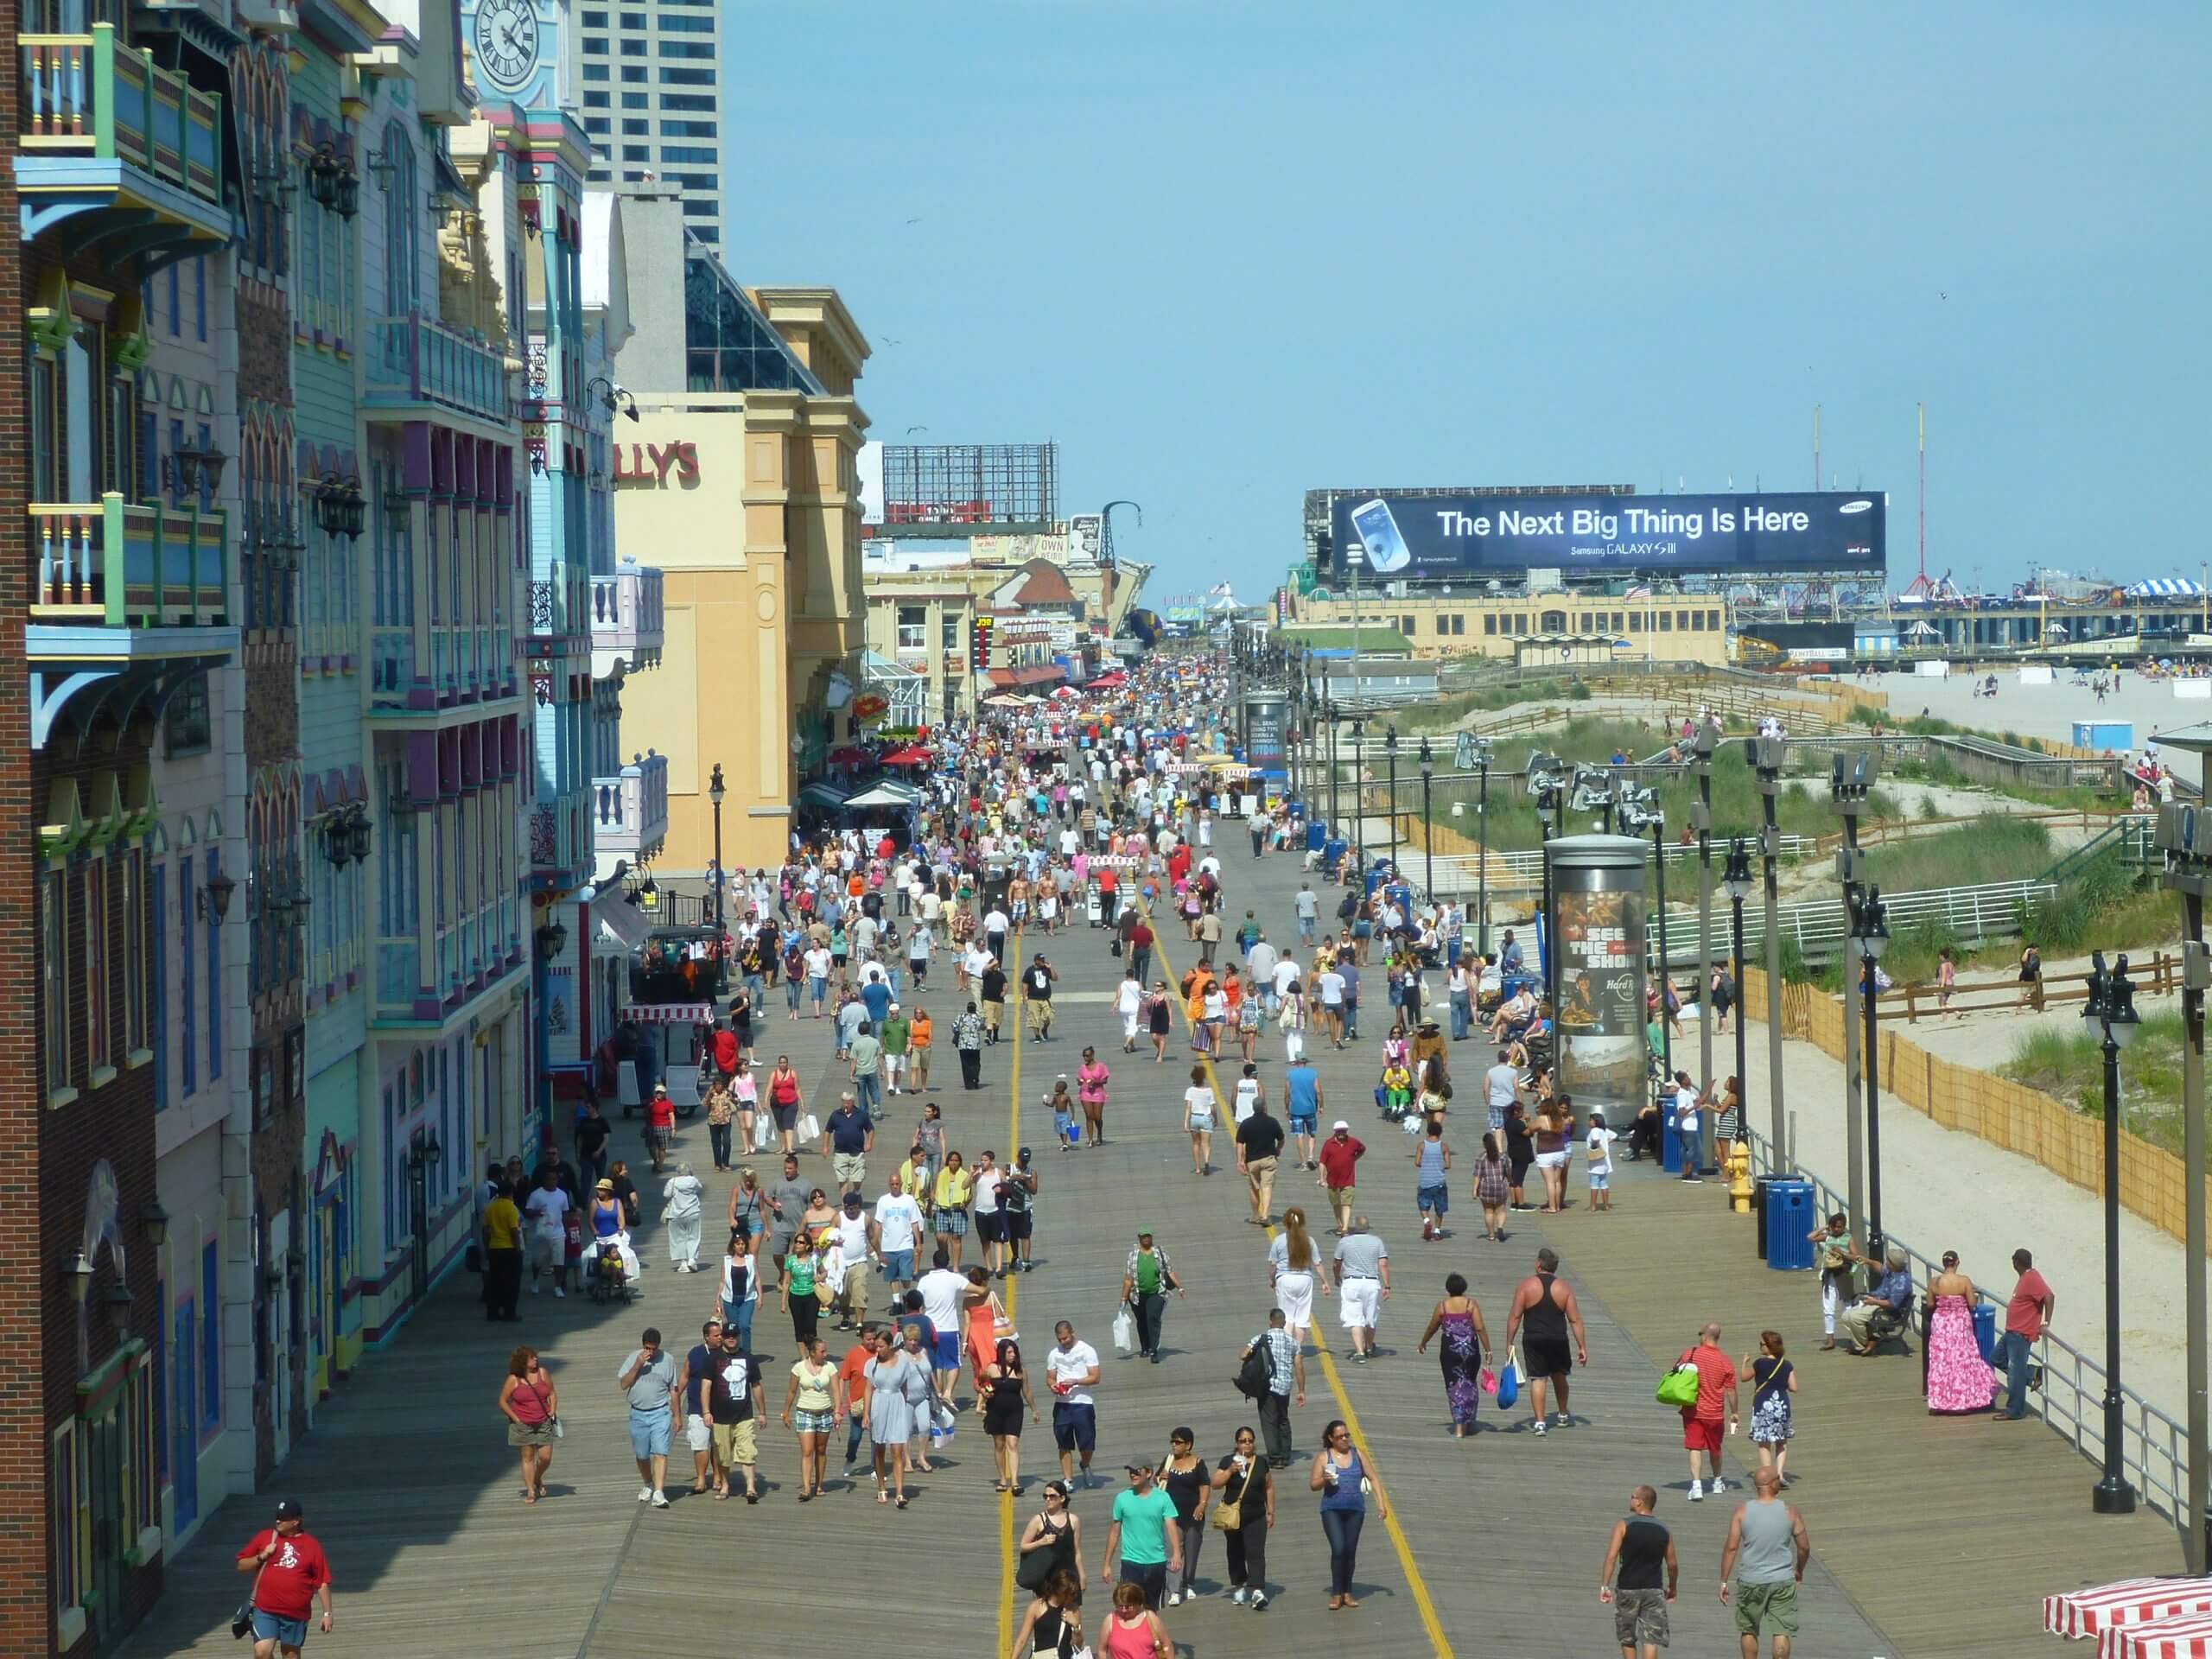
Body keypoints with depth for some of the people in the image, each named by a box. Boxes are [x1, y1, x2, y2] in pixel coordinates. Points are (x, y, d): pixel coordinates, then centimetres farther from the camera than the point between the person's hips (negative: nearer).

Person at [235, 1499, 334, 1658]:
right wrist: (262, 1557, -8)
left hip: (296, 1613, 0)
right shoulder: (264, 1537, 4)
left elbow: (322, 1583, 2)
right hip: (265, 1610, 0)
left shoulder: (311, 1545, 0)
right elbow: (241, 1566, 9)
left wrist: (327, 1613, -2)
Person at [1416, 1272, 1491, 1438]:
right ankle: (1469, 1423, 24)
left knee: (1454, 1386, 3)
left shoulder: (1442, 1306, -1)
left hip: (1450, 1350, -1)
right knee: (1470, 1384, 18)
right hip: (1471, 1349, 1)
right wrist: (1487, 1350, -2)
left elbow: (1432, 1328, 10)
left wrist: (1422, 1343, 27)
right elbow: (1480, 1328, -8)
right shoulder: (1471, 1304, -2)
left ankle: (1459, 1428, -6)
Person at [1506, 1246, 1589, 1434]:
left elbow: (1515, 1316, -7)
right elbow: (1575, 1320, -2)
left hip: (1534, 1341, -2)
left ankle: (1540, 1422, -7)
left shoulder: (1527, 1285, -6)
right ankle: (1564, 1415, 35)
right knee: (1559, 1376, 21)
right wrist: (1582, 1347, 2)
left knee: (1538, 1379, 1)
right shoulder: (1564, 1289, -1)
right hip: (1558, 1341, 2)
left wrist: (1509, 1343, -2)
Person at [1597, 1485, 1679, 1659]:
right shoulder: (1664, 1532, 4)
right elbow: (1672, 1565, 9)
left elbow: (1611, 1556, -13)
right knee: (1651, 1639, -2)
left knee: (1627, 1638, 16)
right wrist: (1672, 1589, 25)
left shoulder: (1624, 1526, -5)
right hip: (1654, 1590, 1)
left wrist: (1604, 1586, -12)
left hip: (1627, 1589, -1)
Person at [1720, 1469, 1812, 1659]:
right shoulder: (1789, 1511, -5)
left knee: (1748, 1630, 18)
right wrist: (1799, 1570, 21)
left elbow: (1731, 1547, -8)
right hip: (1782, 1580, -1)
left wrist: (1723, 1581, -3)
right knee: (1782, 1632, 3)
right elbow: (1804, 1547, 1)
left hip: (1751, 1581, 1)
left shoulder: (1743, 1510, -6)